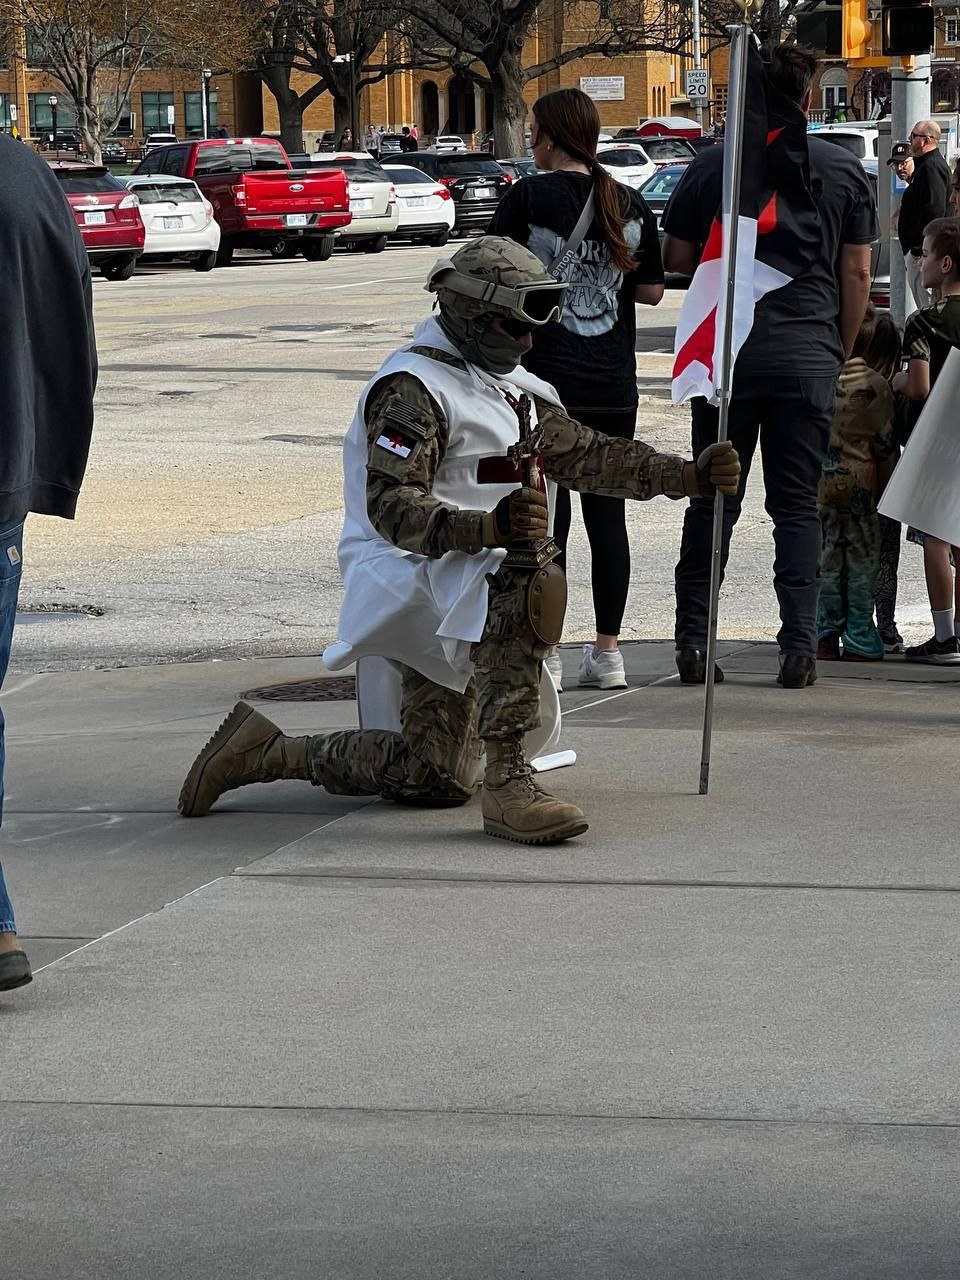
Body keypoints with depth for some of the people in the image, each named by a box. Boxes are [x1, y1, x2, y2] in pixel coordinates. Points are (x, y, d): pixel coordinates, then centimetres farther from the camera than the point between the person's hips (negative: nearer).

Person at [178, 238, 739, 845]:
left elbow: (586, 454, 18)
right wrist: (486, 528, -43)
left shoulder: (507, 386, 16)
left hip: (466, 578, 10)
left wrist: (688, 475, 7)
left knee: (437, 781, 6)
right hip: (408, 573, -10)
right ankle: (509, 782, -40)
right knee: (529, 589, -40)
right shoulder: (413, 388, -15)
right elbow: (391, 507, -26)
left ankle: (265, 753, 21)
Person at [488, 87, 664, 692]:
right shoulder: (630, 204, 4)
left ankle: (544, 654, 0)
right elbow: (652, 291, 10)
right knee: (607, 512, 9)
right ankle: (608, 653, 12)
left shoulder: (528, 197, -8)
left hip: (544, 375, -4)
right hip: (613, 383, 4)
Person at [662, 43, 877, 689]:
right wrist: (840, 354, 13)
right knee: (798, 505, 5)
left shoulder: (712, 165, -1)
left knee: (713, 501, 8)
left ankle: (694, 642, 6)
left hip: (727, 353, 0)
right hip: (809, 360, 0)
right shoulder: (845, 171, 0)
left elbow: (677, 260, 4)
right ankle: (800, 648, -1)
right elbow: (856, 274, 2)